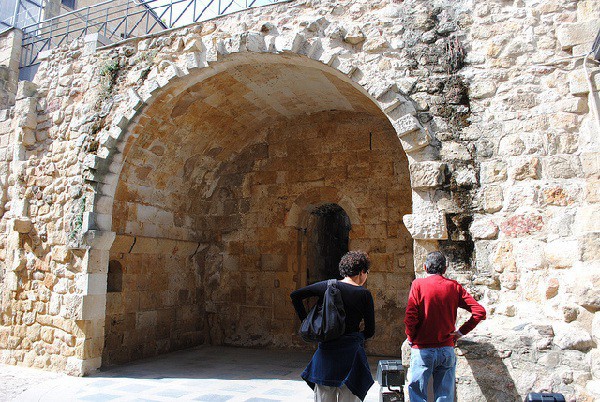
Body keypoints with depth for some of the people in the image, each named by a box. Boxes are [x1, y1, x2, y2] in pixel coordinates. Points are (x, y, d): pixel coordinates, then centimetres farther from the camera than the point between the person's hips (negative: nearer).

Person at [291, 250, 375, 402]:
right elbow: (370, 331, -1)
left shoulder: (327, 286, 2)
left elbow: (295, 295, 1)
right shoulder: (364, 294, -6)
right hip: (350, 352, -3)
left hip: (325, 349, 3)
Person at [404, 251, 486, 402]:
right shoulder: (454, 286, 1)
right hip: (447, 349, 3)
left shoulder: (418, 284, -8)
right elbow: (480, 312, -4)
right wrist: (461, 332, 3)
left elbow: (410, 317, -16)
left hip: (422, 350, -3)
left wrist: (411, 338, 0)